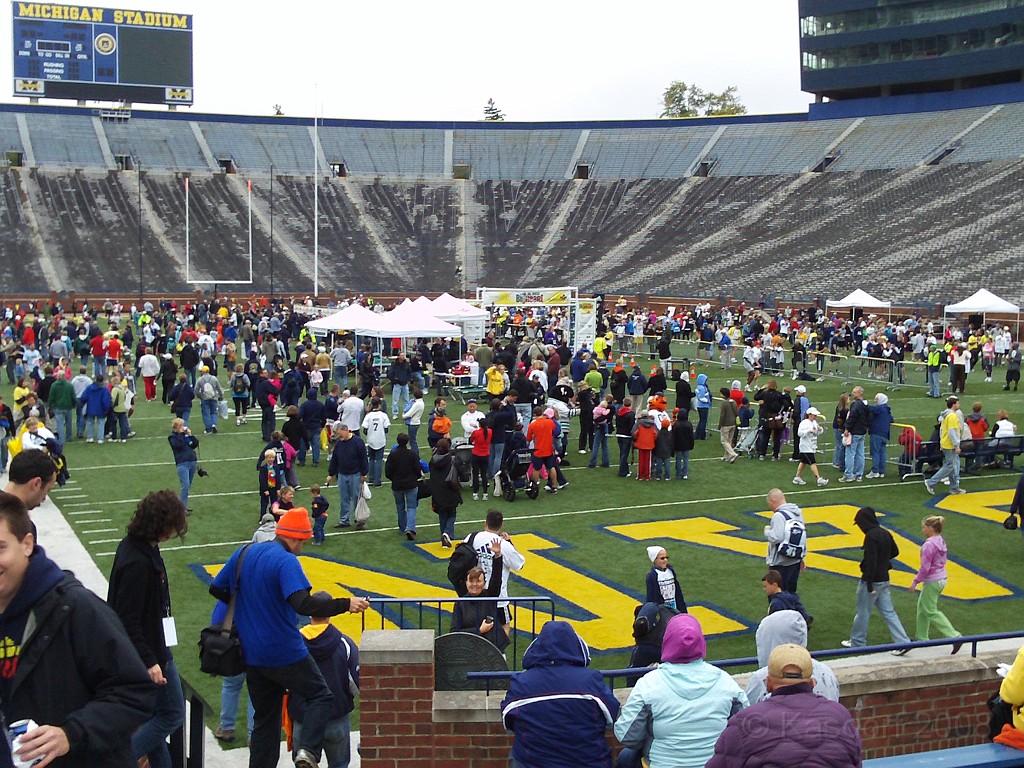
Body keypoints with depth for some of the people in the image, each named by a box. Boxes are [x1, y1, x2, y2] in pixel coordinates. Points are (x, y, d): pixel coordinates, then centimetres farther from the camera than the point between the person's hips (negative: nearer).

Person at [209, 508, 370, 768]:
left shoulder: (243, 553, 5)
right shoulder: (286, 562, -17)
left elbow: (216, 589, 15)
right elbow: (303, 604, -29)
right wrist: (345, 605, -27)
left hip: (252, 655, 7)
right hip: (285, 653, -7)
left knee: (265, 717, 17)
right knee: (320, 696, 8)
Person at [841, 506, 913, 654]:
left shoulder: (871, 536, -20)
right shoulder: (885, 533, 6)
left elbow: (871, 561, -23)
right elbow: (895, 552, 19)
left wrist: (869, 584, -21)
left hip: (872, 580, -8)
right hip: (884, 580, 8)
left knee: (863, 613, 7)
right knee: (888, 612, 10)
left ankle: (857, 642, 20)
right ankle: (903, 643, 5)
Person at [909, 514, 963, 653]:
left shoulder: (929, 545, -23)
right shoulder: (941, 542, 4)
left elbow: (925, 568, -23)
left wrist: (915, 582, -11)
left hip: (932, 582, -9)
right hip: (941, 578, 9)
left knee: (931, 611, 1)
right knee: (922, 606, 20)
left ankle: (954, 637, -6)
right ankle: (921, 638, 27)